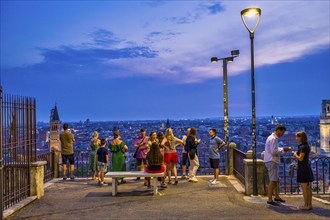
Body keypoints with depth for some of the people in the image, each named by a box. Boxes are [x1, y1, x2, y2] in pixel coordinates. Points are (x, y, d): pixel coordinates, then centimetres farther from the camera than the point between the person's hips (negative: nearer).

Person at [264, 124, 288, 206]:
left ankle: (277, 197, 31)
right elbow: (274, 151, -23)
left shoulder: (274, 138, 16)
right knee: (273, 180, -10)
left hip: (274, 161, 11)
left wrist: (282, 149, 7)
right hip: (271, 161, -11)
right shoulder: (273, 139, -16)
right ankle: (270, 200, -7)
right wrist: (283, 149, -11)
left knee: (276, 179, 18)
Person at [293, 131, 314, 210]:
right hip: (307, 167, 9)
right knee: (308, 188, 12)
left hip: (303, 168, -9)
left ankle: (306, 205, 3)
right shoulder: (307, 146, 11)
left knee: (304, 188, -2)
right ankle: (309, 204, 18)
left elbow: (300, 158, -21)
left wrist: (295, 154, -5)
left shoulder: (303, 147, -17)